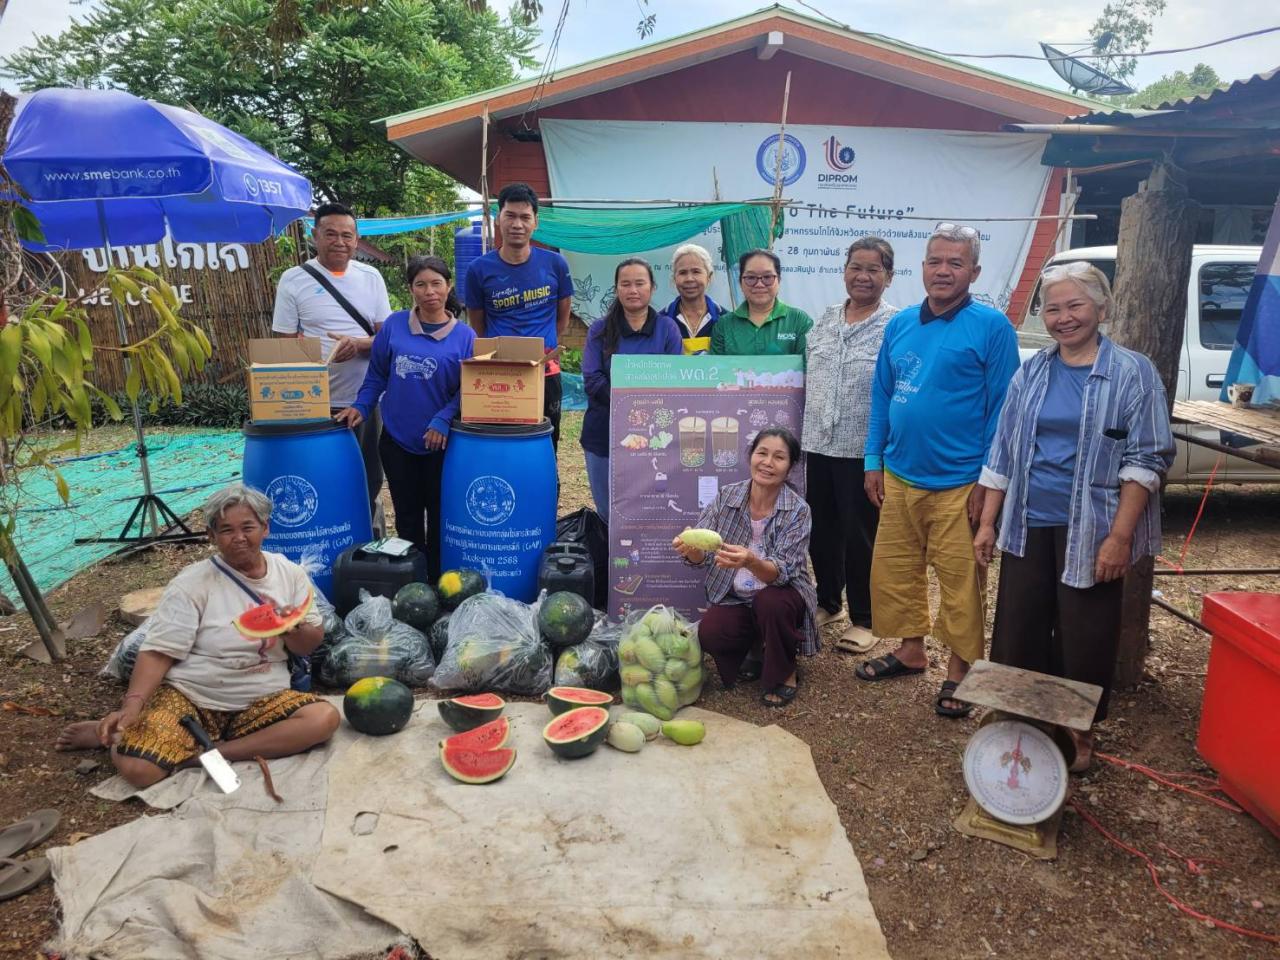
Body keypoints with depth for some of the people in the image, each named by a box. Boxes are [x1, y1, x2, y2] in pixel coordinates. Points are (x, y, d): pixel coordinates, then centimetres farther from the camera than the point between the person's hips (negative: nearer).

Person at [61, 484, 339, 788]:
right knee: (137, 769, -26)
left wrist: (293, 629, -17)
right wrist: (132, 704, -24)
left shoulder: (290, 573, 3)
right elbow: (158, 652, -8)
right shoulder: (193, 582, -6)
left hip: (261, 701, 3)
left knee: (325, 718, -25)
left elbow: (309, 646, 6)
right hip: (187, 696, -2)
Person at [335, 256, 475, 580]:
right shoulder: (394, 325, 0)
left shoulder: (465, 336, -5)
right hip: (396, 439, 2)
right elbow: (377, 375, 8)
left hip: (441, 442, -2)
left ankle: (438, 582, 26)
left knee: (440, 517, 10)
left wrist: (443, 420, -19)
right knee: (407, 517, 14)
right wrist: (361, 407, -3)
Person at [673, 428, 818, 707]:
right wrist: (691, 549, -37)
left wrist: (751, 562, -48)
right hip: (734, 599, 2)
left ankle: (785, 673, -5)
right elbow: (701, 552, -12)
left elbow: (782, 572, -26)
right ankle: (753, 653, 10)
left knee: (770, 601, -35)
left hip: (779, 597, -2)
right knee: (709, 634, -26)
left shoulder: (797, 509, -17)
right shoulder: (727, 496, -9)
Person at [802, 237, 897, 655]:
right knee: (822, 529, 15)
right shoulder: (825, 320, 9)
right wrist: (799, 429, 14)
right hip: (818, 443, 5)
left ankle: (862, 619, 20)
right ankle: (827, 602, 35)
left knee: (860, 535, 5)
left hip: (863, 449, -5)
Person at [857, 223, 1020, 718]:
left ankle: (960, 670, 21)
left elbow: (1001, 408, -8)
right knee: (892, 571, 13)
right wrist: (873, 460, 8)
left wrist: (986, 481, -11)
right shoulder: (900, 325, 9)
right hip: (899, 477, 6)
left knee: (960, 582, 4)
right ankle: (910, 650, 33)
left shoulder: (992, 327, -7)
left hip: (958, 484, -5)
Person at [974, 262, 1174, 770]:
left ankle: (1079, 732, 28)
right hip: (1027, 527, 4)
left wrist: (1119, 536, -15)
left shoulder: (1133, 373, -3)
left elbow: (1145, 460, -8)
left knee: (1084, 641, 7)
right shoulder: (1030, 374, 8)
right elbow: (1002, 453, 10)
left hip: (1091, 532, -3)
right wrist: (987, 522, 7)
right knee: (1017, 632, 9)